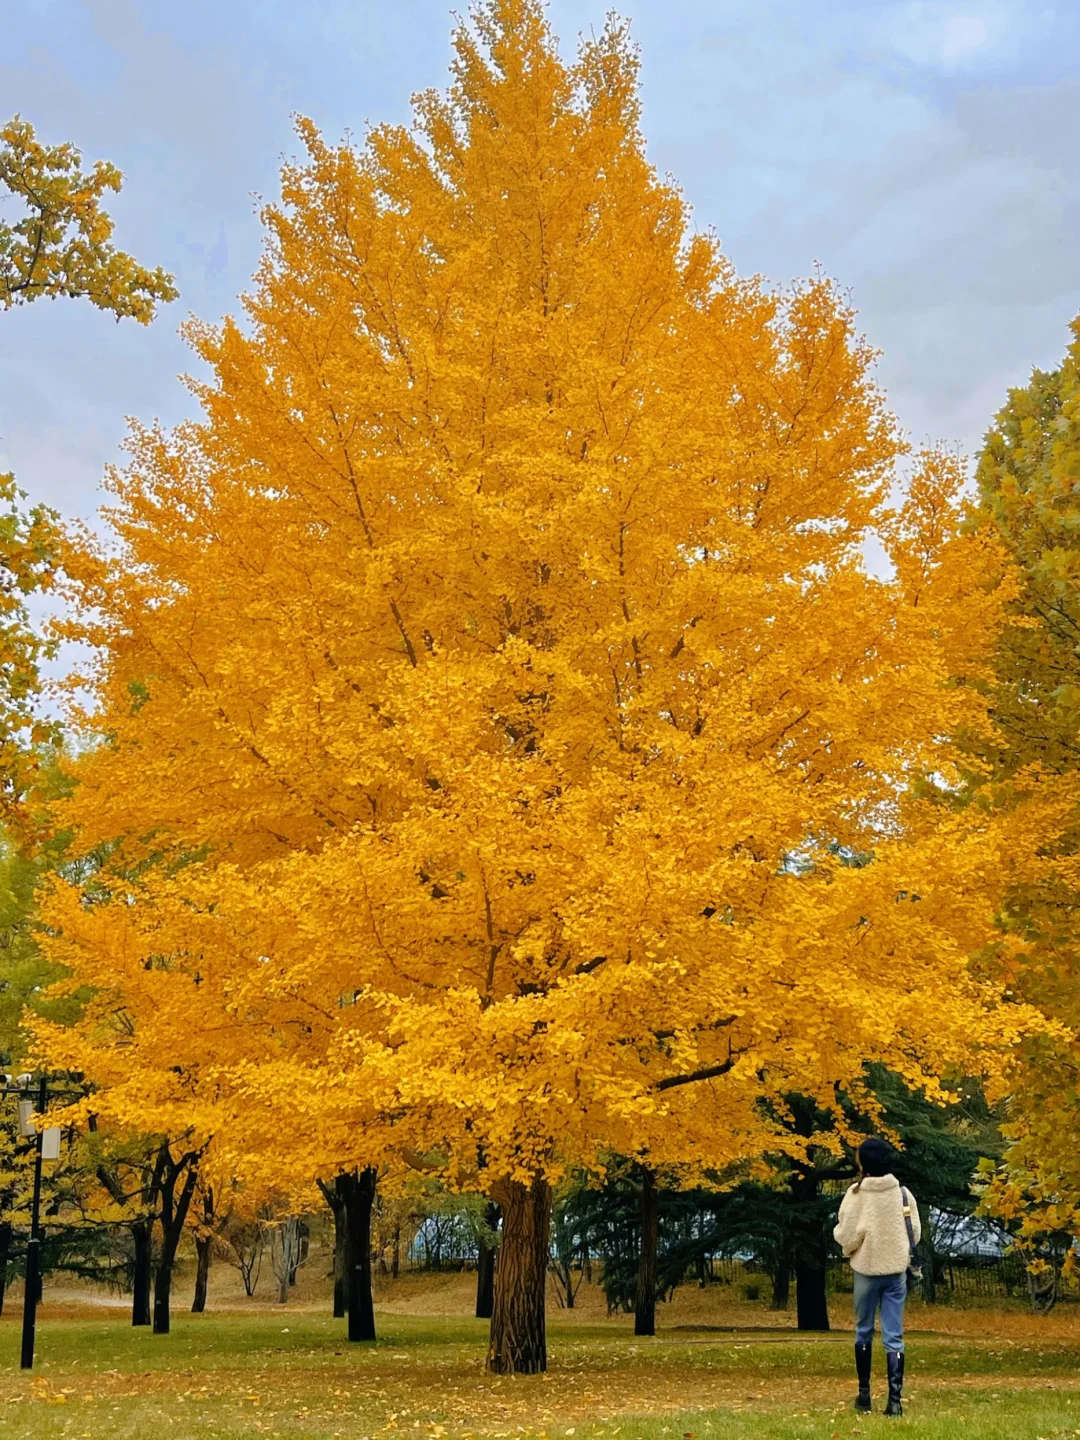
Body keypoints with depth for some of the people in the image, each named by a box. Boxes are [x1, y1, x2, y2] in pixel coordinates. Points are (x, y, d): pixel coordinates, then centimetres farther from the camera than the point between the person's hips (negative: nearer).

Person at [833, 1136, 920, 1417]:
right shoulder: (903, 1193, -5)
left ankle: (864, 1393, 21)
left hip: (866, 1270, -1)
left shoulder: (856, 1193, -12)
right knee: (894, 1337, 3)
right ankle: (894, 1399, -4)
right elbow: (916, 1233, 2)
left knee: (864, 1331, 16)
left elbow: (846, 1236, -11)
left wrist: (847, 1246, 12)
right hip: (896, 1271, 1)